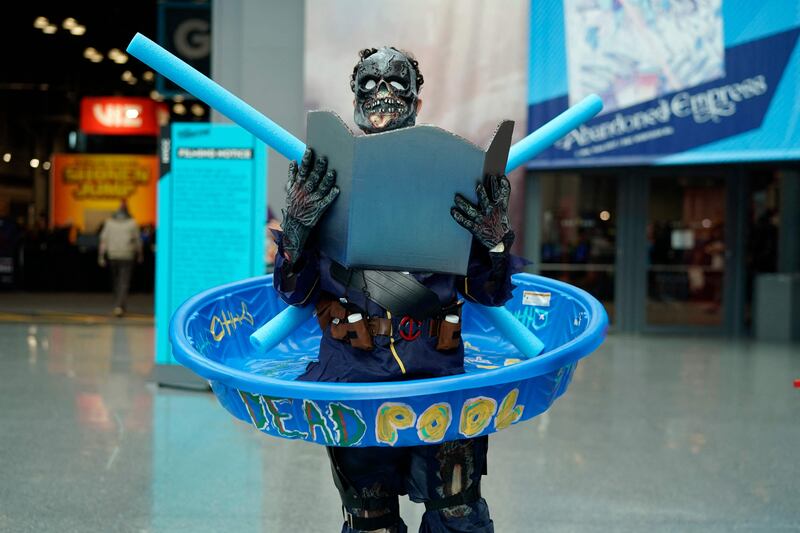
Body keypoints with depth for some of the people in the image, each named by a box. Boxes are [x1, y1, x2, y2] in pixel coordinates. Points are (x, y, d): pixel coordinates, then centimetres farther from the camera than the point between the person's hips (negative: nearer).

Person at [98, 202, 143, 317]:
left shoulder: (109, 222, 1)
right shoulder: (132, 223, -5)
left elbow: (103, 240, -3)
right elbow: (137, 241, 0)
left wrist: (101, 257, -2)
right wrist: (140, 255, 14)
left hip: (113, 256, 3)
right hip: (127, 257, -3)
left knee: (116, 281, 20)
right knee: (124, 283, -4)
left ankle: (119, 305, 30)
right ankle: (119, 306, -20)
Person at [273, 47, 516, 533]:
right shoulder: (329, 183, 9)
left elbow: (492, 295, 12)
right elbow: (294, 292, 6)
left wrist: (495, 239, -8)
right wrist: (297, 222, -10)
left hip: (438, 368, 0)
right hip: (355, 368, 0)